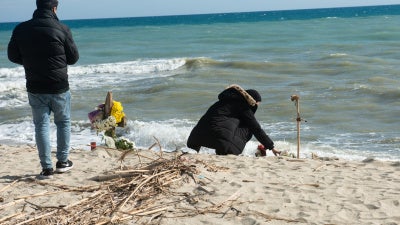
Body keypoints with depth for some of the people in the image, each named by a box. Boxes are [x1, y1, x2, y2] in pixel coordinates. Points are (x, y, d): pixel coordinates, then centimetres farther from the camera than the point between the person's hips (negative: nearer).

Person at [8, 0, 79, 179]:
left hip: (35, 88, 2)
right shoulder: (61, 29, -12)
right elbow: (73, 58, -4)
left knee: (41, 125, 9)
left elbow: (13, 56, 5)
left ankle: (46, 168, 8)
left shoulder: (21, 29, -3)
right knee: (63, 123, 17)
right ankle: (62, 161, 23)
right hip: (59, 87, -2)